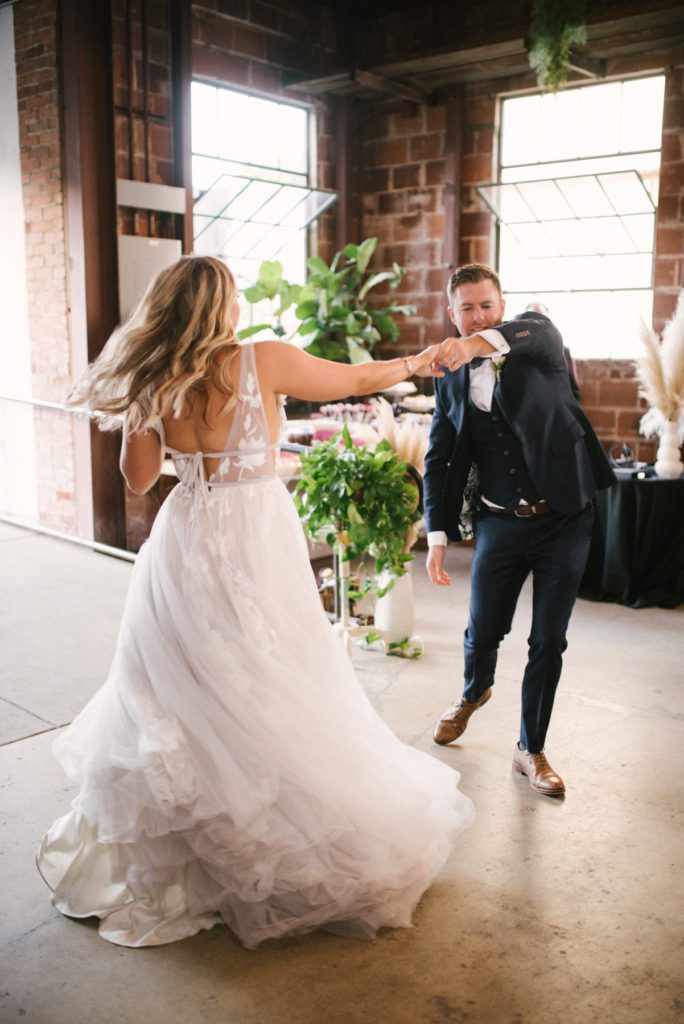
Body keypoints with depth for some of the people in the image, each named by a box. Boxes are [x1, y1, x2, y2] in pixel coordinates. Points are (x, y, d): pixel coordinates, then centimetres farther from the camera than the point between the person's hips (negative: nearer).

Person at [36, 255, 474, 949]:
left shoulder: (152, 385, -1)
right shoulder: (263, 362, -11)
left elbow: (137, 480, 7)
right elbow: (355, 381, 1)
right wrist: (415, 363, 19)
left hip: (184, 546, 4)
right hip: (254, 543, -4)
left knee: (180, 692, 17)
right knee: (269, 695, 7)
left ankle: (159, 854, 35)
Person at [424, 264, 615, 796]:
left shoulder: (537, 342, -3)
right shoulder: (451, 382, 5)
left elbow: (537, 329, -30)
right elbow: (440, 462, 6)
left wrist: (481, 342, -50)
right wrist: (438, 536, -2)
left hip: (564, 519, -2)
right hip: (501, 525, 2)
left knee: (549, 642, 3)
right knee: (483, 630, 12)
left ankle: (532, 750, 21)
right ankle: (475, 692, 48)